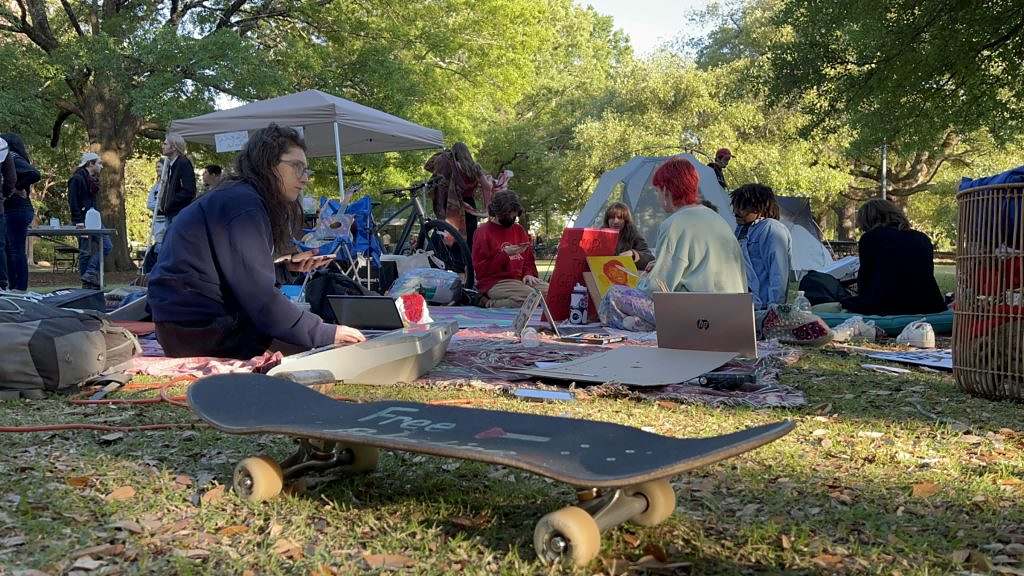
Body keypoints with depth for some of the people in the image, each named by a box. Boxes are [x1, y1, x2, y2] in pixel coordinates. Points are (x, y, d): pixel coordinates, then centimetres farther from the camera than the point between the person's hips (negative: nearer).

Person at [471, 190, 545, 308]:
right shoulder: (484, 231, -2)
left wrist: (528, 274, 1)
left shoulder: (519, 230, 18)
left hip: (520, 280, 7)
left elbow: (529, 258, 24)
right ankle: (490, 304, -14)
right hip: (494, 283, -7)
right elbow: (481, 270, -7)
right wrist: (505, 254, -18)